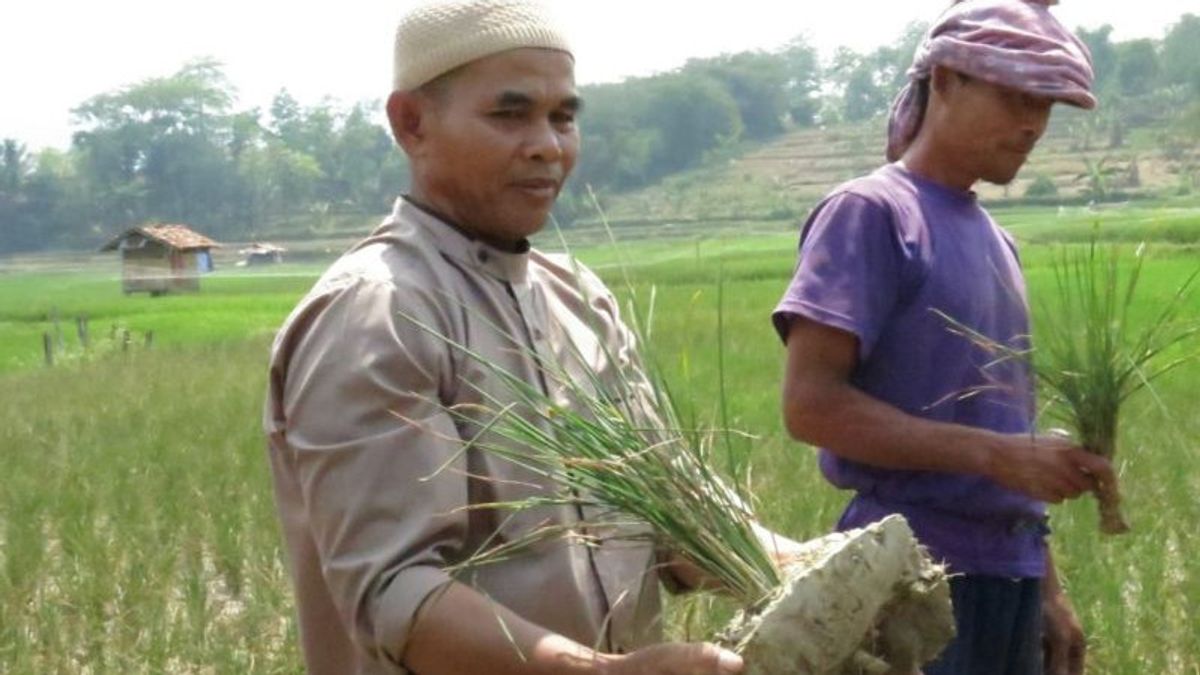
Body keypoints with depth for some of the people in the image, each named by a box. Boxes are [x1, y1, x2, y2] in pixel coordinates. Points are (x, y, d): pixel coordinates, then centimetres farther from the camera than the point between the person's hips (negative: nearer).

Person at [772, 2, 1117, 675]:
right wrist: (997, 454, -22)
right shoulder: (871, 213, -8)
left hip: (1008, 577, 8)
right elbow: (811, 404, -17)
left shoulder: (996, 240, 15)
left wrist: (1046, 589, 17)